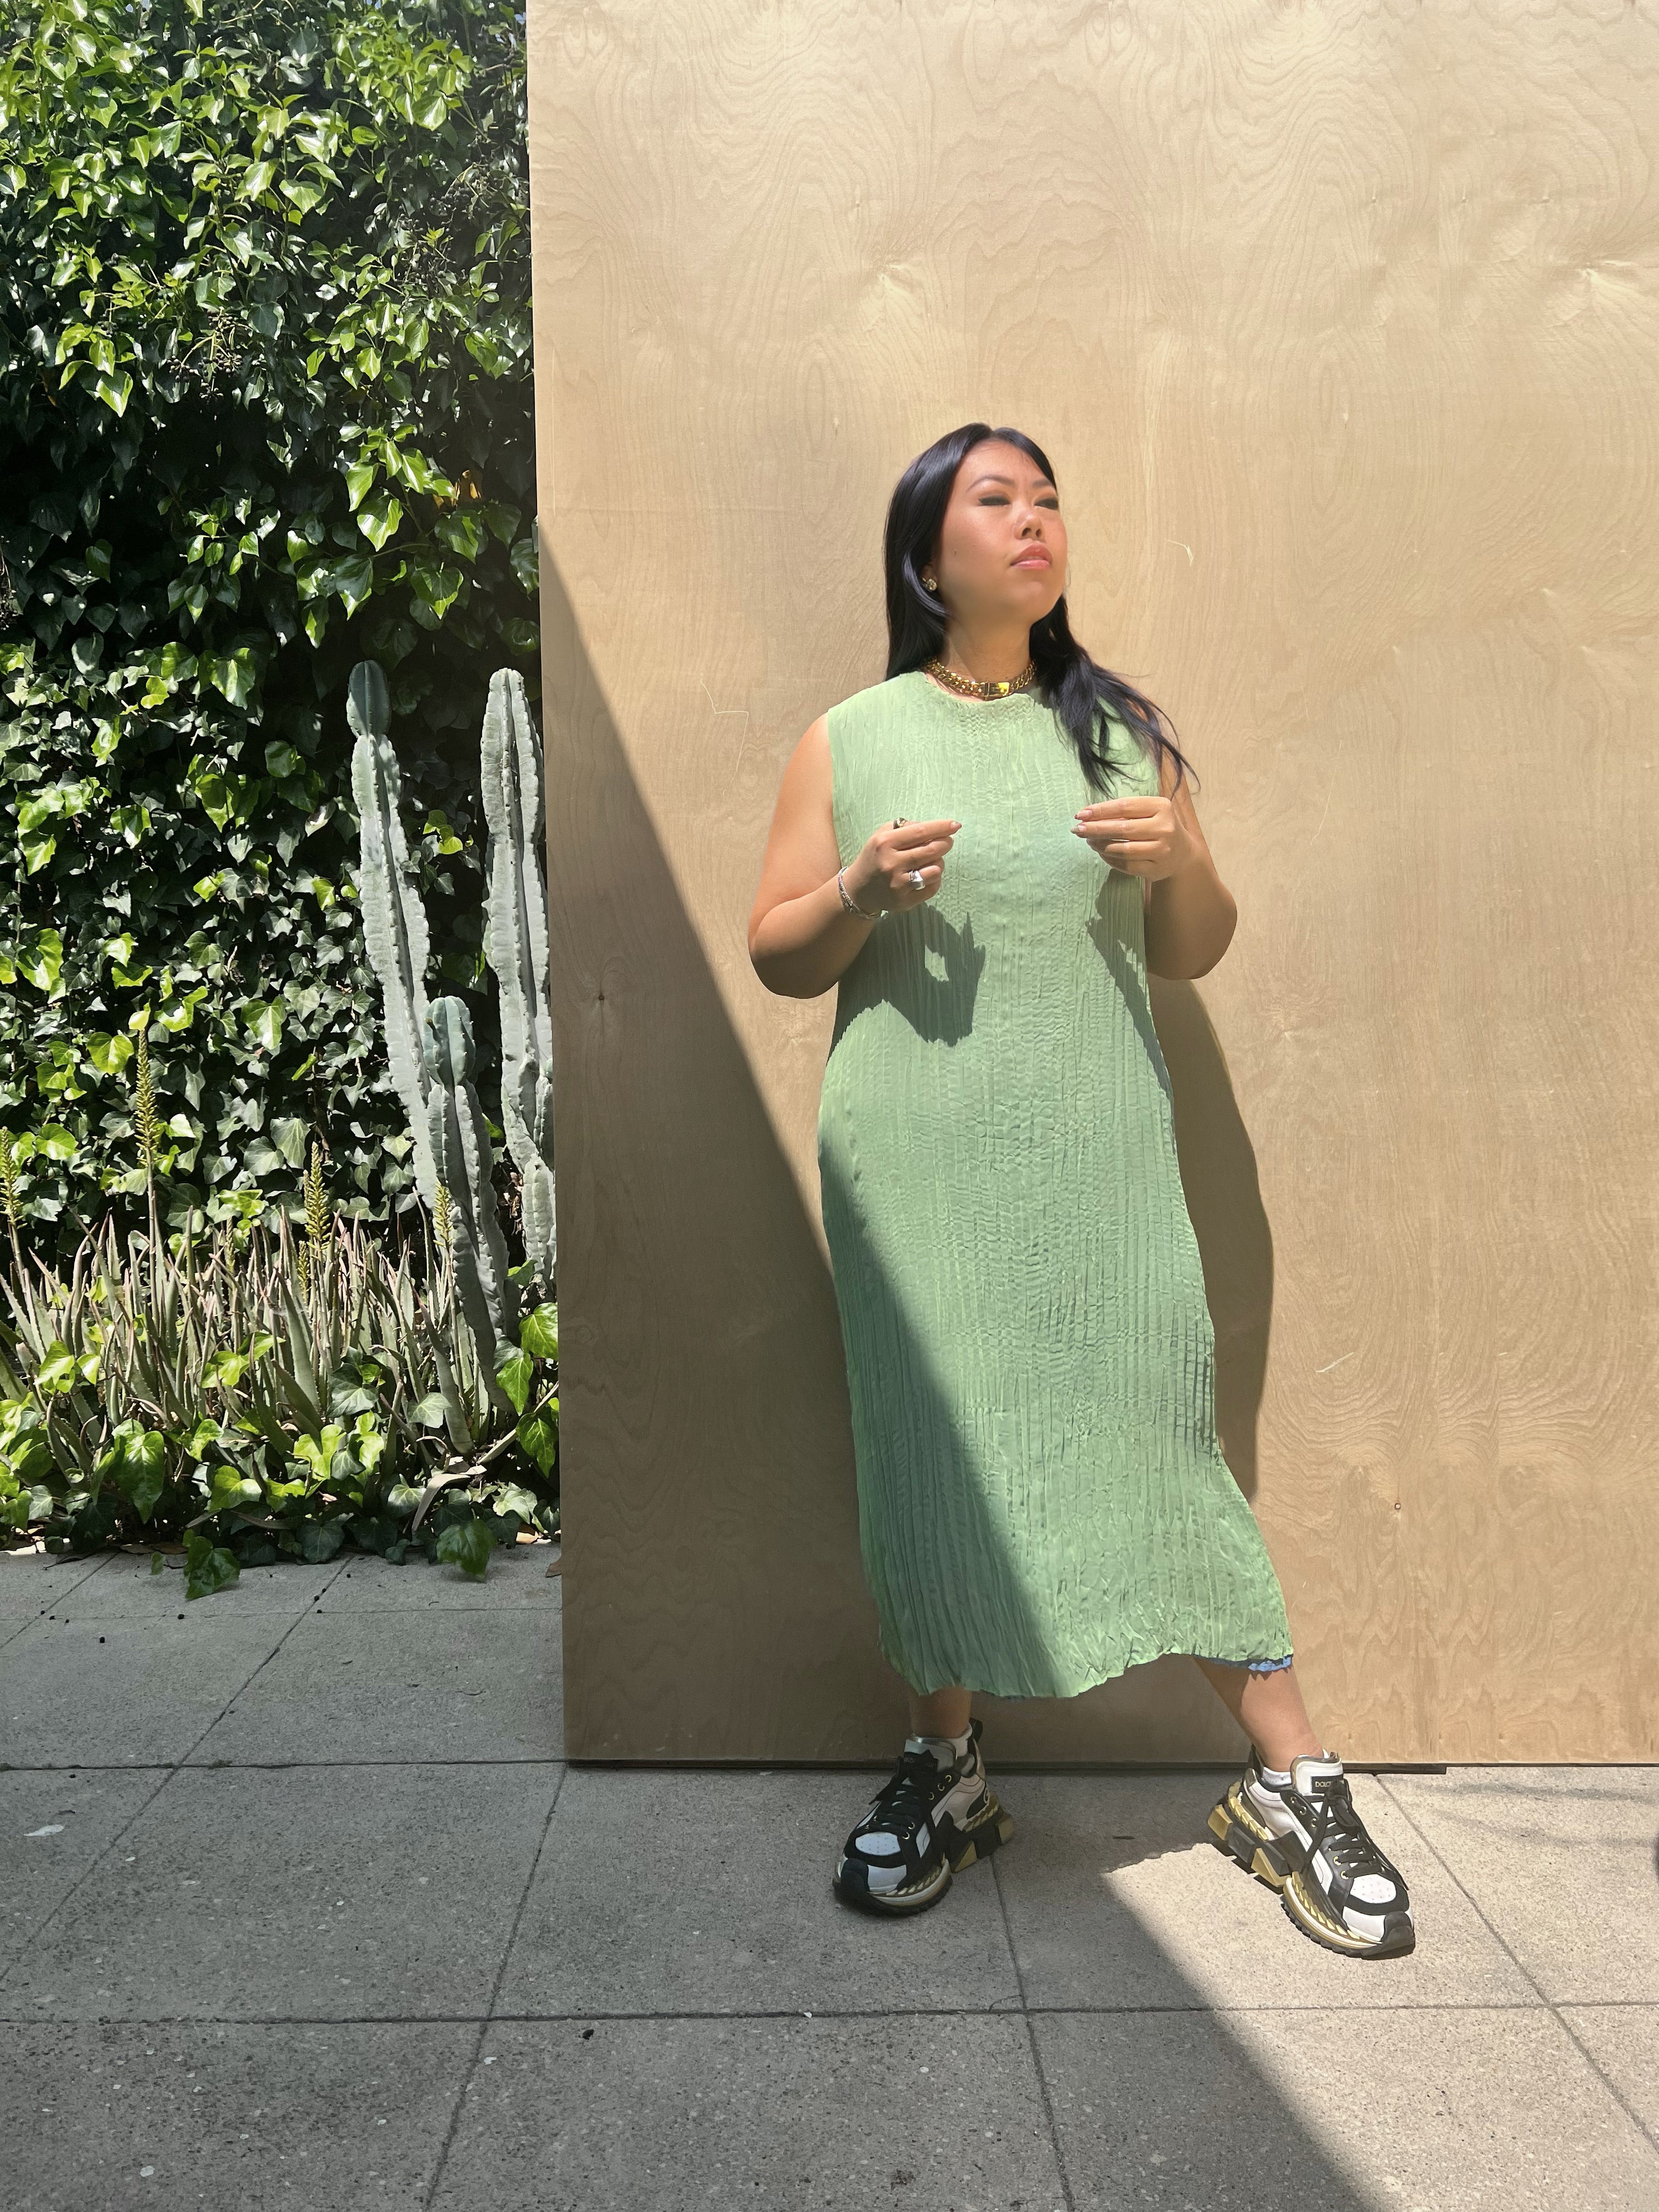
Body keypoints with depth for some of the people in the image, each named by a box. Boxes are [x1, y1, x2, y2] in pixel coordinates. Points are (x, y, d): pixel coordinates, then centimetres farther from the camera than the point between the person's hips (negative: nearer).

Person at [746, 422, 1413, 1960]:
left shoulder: (1120, 729, 11)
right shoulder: (850, 741, 7)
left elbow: (1194, 955, 14)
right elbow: (776, 956, 7)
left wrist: (1182, 863, -7)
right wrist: (864, 892, -12)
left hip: (1099, 1150, 1)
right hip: (916, 1158, 0)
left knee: (1162, 1432, -2)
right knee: (934, 1445, 4)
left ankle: (1290, 1782, 13)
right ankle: (944, 1771, 23)